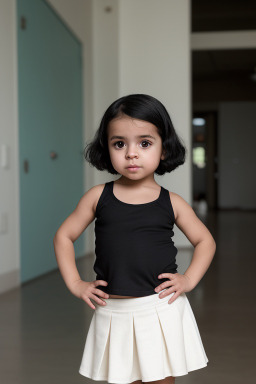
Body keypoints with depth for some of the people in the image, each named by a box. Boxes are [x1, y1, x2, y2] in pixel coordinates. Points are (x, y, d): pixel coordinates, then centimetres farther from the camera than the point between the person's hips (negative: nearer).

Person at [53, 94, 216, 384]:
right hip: (114, 313, 1)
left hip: (162, 310, 0)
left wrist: (189, 279, -3)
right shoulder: (98, 197, 0)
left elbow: (205, 241, 11)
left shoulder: (171, 202, -1)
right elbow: (64, 236, 8)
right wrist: (75, 284, 0)